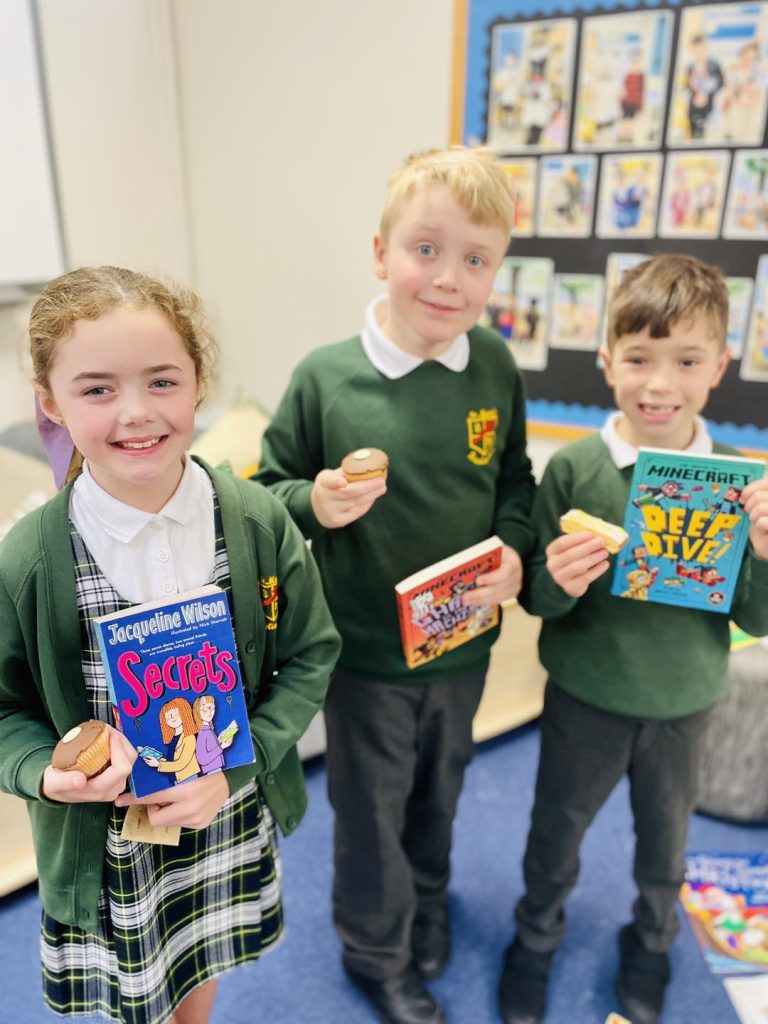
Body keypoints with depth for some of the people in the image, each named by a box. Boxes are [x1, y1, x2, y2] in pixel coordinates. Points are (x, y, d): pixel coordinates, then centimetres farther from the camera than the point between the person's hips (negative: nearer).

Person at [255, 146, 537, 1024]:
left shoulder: (497, 368, -8)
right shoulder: (324, 377, -17)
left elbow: (515, 480, 4)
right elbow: (270, 490, -7)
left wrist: (513, 550, -13)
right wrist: (315, 504, -28)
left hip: (465, 642, 4)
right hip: (366, 653, -3)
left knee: (438, 793, 27)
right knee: (371, 808, 19)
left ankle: (426, 907, 60)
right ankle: (377, 952, 49)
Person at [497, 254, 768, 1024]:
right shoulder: (574, 468, -17)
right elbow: (533, 595, -10)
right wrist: (556, 583, -32)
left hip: (685, 702, 2)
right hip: (585, 695, -1)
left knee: (665, 837, 25)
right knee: (557, 828, 21)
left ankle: (650, 944, 57)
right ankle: (536, 937, 52)